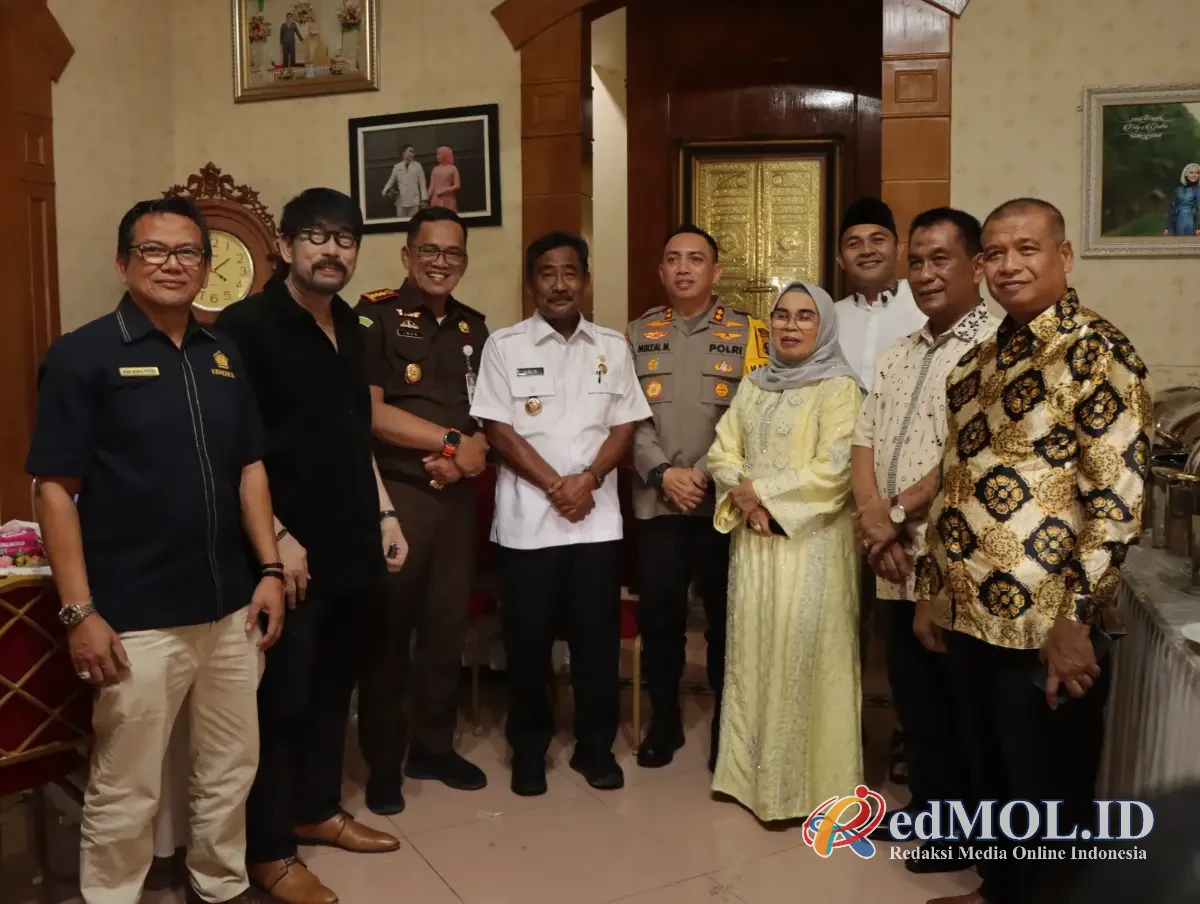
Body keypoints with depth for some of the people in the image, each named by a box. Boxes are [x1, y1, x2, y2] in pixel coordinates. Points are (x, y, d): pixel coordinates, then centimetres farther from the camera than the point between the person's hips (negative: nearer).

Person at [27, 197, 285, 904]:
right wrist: (80, 611, -14)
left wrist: (270, 570, 5)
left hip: (230, 608, 5)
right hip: (137, 620, -5)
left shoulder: (224, 354, 8)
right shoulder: (81, 356, -7)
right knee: (126, 791, 9)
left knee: (232, 769, 18)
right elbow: (56, 489, -9)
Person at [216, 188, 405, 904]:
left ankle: (317, 809, 35)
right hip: (291, 552, -7)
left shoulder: (349, 328, 12)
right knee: (282, 697, 4)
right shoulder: (247, 326, -11)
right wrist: (275, 537, -18)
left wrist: (384, 512, 14)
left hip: (352, 545, 7)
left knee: (333, 686, 17)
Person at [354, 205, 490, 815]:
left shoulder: (473, 328, 13)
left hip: (457, 496, 6)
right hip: (393, 495, -5)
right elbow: (370, 412, -15)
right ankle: (383, 762, 18)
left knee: (447, 625, 12)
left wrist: (470, 453, -7)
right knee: (387, 629, 4)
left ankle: (433, 746, 28)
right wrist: (450, 440, -13)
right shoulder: (374, 316, -6)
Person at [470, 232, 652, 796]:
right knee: (528, 639, 6)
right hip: (526, 520, -2)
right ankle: (528, 749, 23)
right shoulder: (504, 346, 0)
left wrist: (587, 480, -11)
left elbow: (624, 427, 5)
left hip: (597, 519, 2)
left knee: (597, 637, 8)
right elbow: (499, 431, -5)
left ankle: (595, 746, 24)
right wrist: (555, 485, -12)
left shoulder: (612, 348, 8)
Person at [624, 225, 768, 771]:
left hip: (724, 498, -1)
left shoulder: (748, 333, 4)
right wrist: (663, 473, -11)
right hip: (657, 499, 1)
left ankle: (728, 722, 23)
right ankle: (664, 719, 23)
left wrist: (704, 474, -12)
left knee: (726, 613, 6)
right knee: (658, 612, 5)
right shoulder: (638, 335, 10)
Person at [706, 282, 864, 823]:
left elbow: (832, 471, -15)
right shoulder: (753, 386, 14)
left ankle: (803, 780, 12)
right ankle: (750, 770, 24)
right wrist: (743, 497, -10)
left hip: (811, 540, -6)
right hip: (754, 537, 6)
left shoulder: (839, 389, -5)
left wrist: (762, 489, -12)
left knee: (802, 654, -2)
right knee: (752, 648, 10)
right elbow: (722, 452, 9)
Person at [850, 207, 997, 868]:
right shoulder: (899, 356, 15)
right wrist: (870, 515, -8)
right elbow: (864, 441, 9)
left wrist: (899, 513, -16)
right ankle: (927, 805, 35)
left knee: (959, 704, 8)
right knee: (912, 697, 17)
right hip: (898, 562, 7)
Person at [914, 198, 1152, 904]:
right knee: (990, 781, 22)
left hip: (1045, 624, -7)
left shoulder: (1100, 353, -10)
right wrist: (931, 589, 15)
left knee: (1052, 803, 9)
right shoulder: (978, 363, 11)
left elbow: (1118, 500, -17)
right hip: (970, 615, 7)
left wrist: (1075, 619, -21)